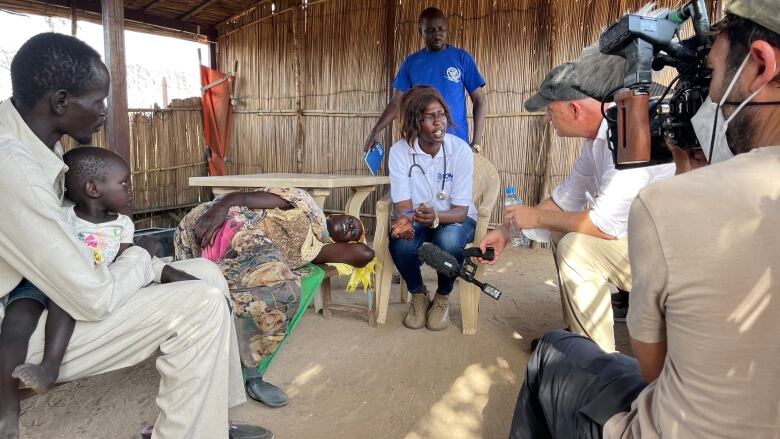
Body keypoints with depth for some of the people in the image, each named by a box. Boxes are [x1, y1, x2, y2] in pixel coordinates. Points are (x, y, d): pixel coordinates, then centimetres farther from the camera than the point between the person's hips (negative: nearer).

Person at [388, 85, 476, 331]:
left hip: (454, 219, -1)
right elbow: (402, 204, -16)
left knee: (448, 240, -36)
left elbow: (460, 211, -20)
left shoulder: (460, 150, -18)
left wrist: (436, 217, -43)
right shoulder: (400, 151, -15)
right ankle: (418, 294, 2)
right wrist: (404, 220, -42)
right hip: (416, 219, 1)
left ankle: (443, 297, -3)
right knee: (400, 243, -32)